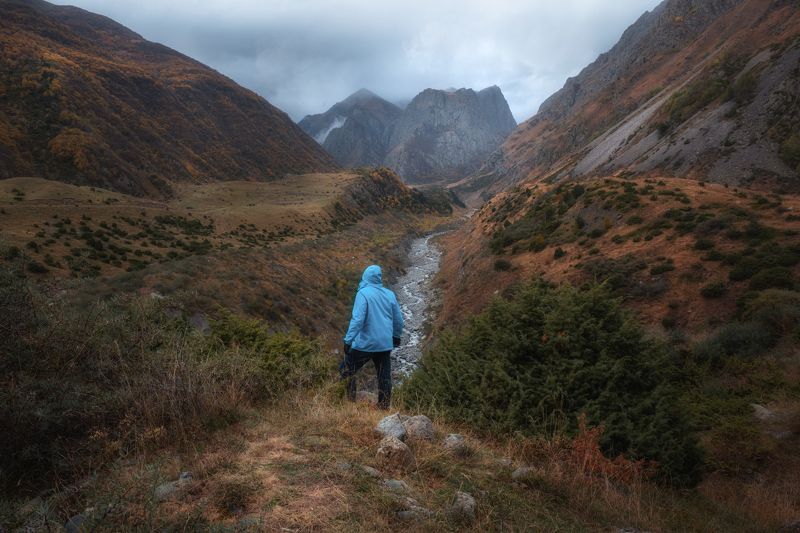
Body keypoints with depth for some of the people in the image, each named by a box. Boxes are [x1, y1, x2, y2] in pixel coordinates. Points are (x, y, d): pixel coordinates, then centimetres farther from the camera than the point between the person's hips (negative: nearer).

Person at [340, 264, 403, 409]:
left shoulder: (363, 294, -13)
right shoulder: (390, 294, 3)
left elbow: (357, 319, -21)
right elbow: (398, 319, 11)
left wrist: (348, 340, -18)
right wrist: (396, 336, 27)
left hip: (365, 344, -5)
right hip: (386, 344, 5)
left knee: (347, 370, 10)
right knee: (384, 377, 14)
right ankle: (384, 407, 20)